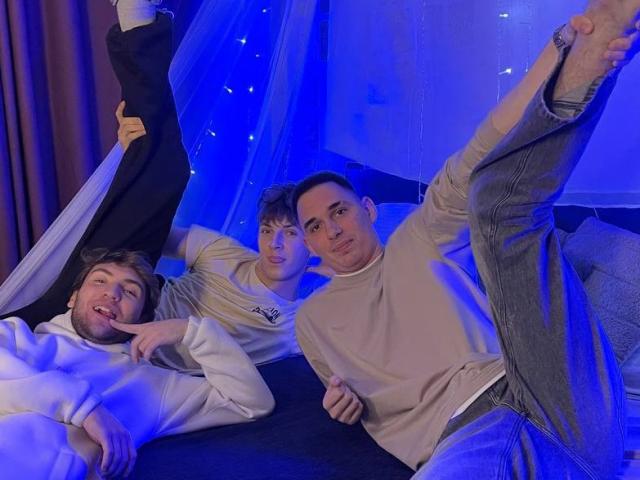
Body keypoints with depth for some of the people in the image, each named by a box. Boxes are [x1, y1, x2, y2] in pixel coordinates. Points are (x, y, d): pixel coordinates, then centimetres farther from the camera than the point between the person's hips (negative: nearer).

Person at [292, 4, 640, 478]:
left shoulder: (422, 238, 20)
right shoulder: (313, 319, 27)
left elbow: (476, 161, 3)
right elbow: (355, 400, 38)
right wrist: (344, 403, 10)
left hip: (561, 409, 1)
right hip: (462, 441, 0)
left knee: (500, 199, -19)